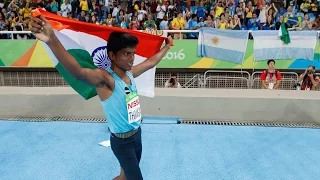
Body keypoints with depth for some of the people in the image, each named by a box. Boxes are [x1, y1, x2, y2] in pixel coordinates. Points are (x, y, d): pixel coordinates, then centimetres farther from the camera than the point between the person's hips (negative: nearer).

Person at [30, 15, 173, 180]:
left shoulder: (130, 73, -1)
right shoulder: (105, 78, -24)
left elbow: (152, 61, 16)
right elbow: (78, 72, -44)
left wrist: (167, 46, 27)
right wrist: (52, 40, -59)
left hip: (137, 133, 7)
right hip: (122, 140, -7)